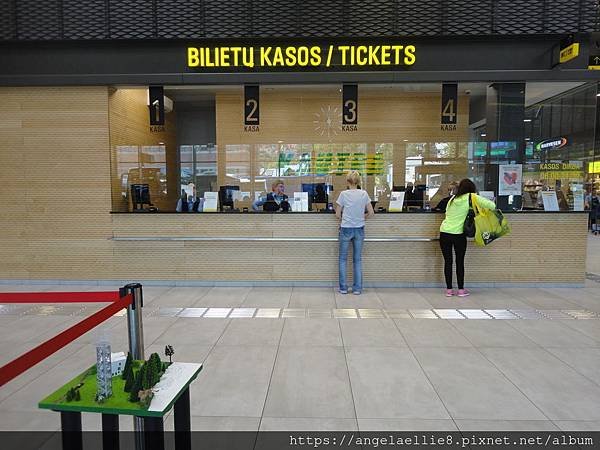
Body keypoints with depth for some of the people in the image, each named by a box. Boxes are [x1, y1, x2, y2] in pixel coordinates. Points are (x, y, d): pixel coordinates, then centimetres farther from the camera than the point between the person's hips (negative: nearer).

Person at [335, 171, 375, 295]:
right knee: (357, 259, 11)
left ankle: (343, 288, 12)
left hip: (346, 229, -2)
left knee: (343, 259, 10)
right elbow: (371, 213, 1)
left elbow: (338, 214, -4)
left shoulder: (344, 194, -8)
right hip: (359, 230, 2)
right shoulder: (364, 194, -2)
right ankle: (357, 288, 13)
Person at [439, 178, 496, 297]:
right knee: (460, 262, 10)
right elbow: (491, 205, -6)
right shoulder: (471, 197, 0)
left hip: (444, 233, 3)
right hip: (458, 235, -3)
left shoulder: (452, 198, 12)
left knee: (448, 261, 9)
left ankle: (449, 289, 12)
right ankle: (461, 290, 15)